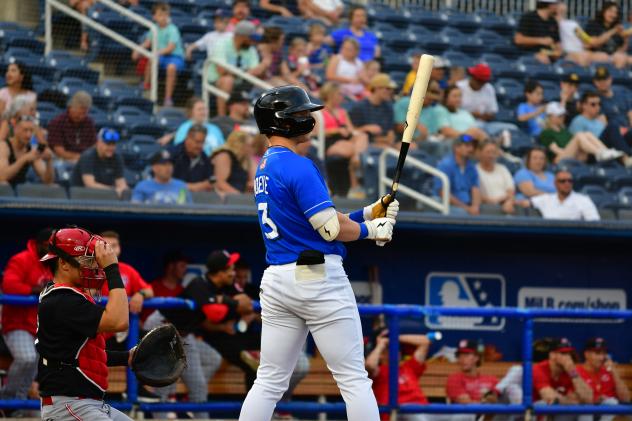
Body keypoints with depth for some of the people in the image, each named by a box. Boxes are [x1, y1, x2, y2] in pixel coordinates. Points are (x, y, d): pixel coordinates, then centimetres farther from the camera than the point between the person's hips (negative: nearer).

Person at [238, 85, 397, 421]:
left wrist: (367, 213, 10)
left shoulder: (264, 168, 16)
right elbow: (332, 229, -16)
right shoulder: (298, 166, -12)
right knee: (354, 379, -3)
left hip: (276, 280, 8)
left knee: (269, 381, 9)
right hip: (319, 278, -8)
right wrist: (371, 230, 2)